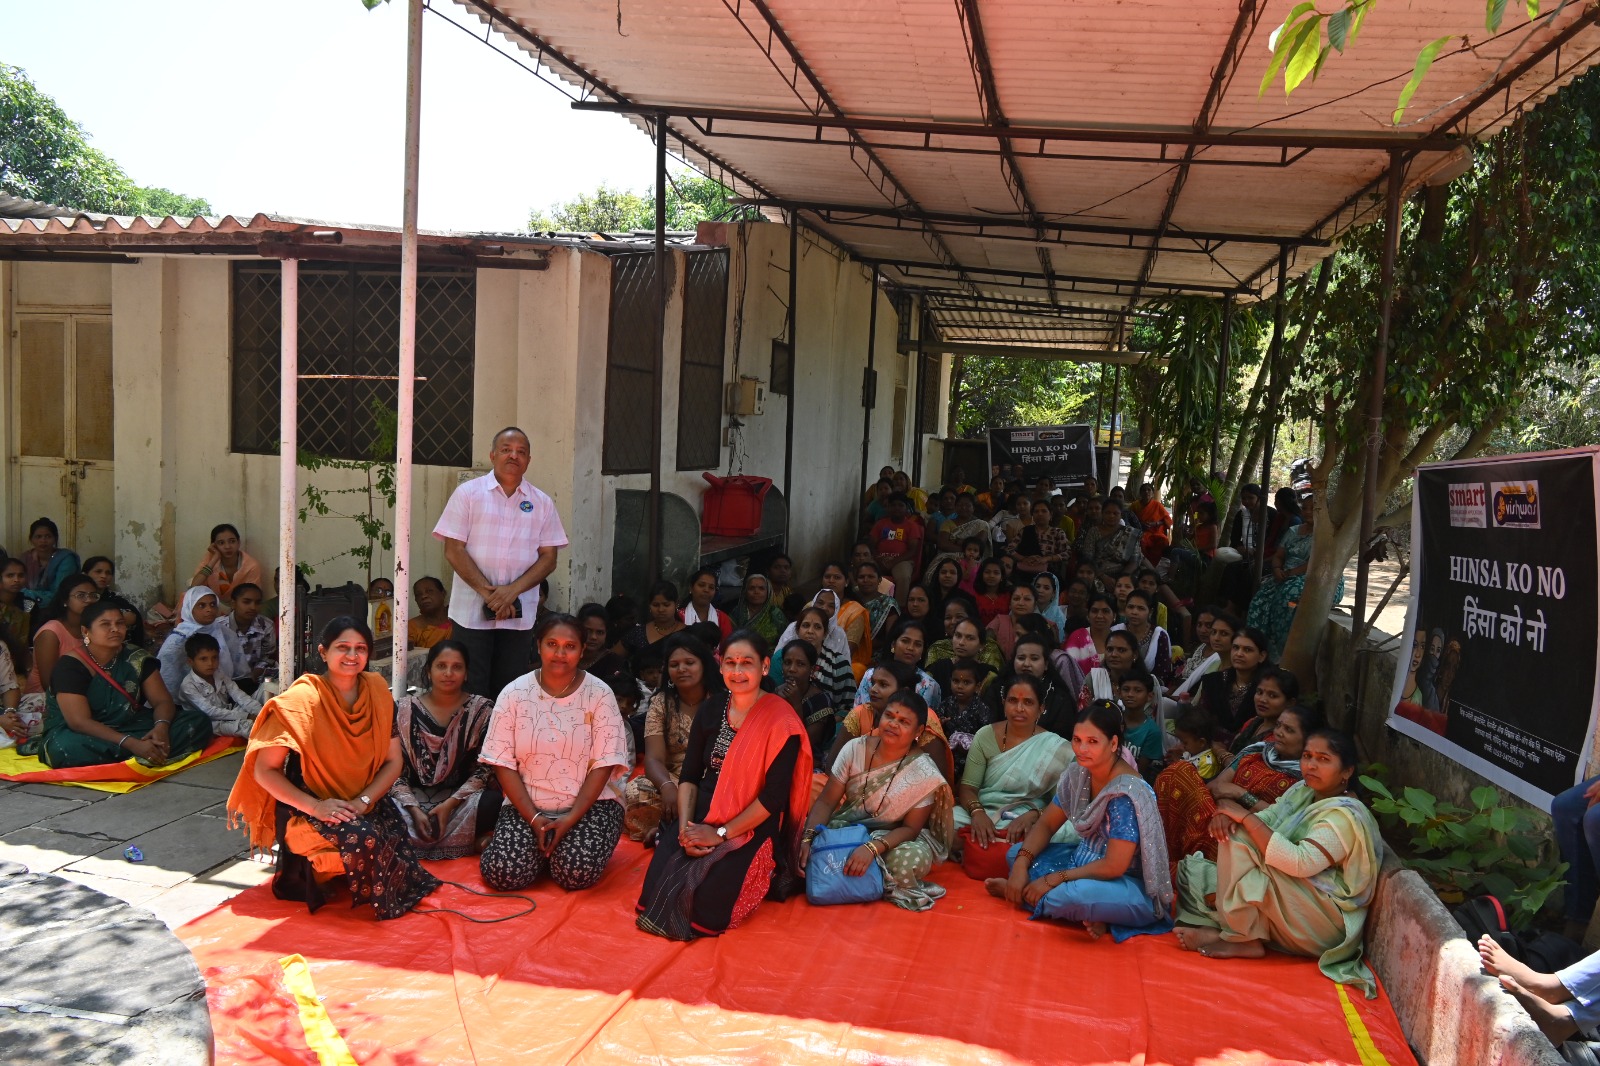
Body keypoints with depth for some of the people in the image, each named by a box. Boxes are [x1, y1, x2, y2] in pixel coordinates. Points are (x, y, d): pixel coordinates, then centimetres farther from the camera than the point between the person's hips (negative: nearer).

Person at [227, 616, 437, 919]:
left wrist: (364, 800, -13)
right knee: (362, 838, -33)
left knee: (394, 835, -23)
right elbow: (264, 770, -13)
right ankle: (314, 873, -2)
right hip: (306, 813, -5)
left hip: (362, 806, 5)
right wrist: (316, 806, -23)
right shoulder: (302, 699, -14)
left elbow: (394, 760, 4)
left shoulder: (377, 691, 0)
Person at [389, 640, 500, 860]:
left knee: (495, 803, -32)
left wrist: (451, 804, -15)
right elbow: (395, 769, -1)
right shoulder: (405, 710, 3)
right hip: (413, 798, 0)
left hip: (462, 798, 0)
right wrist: (414, 809, -16)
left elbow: (484, 769, -3)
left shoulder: (482, 711, 1)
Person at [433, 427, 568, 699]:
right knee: (470, 692, 0)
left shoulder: (542, 503, 8)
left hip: (520, 615, 2)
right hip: (471, 612, -2)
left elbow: (548, 558, 3)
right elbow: (453, 551, -3)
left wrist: (512, 590, -12)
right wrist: (487, 592, -13)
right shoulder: (468, 493, 3)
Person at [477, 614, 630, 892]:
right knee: (504, 873, -23)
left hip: (590, 803, -1)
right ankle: (544, 848, 10)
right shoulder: (514, 693, -2)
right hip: (526, 805, 1)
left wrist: (570, 819, -17)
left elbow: (603, 764, -8)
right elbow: (503, 764, -3)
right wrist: (534, 819, -14)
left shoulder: (599, 694, -5)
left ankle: (563, 847, 9)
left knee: (578, 872, -26)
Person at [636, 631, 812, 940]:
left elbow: (774, 796, -14)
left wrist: (721, 834, -15)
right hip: (701, 818, 4)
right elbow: (689, 775, 7)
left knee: (706, 902, -23)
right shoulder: (709, 712, 7)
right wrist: (685, 827, -9)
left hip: (751, 829, -4)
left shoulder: (781, 723, -10)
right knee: (657, 887, -19)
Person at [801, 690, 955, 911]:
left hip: (892, 838, -2)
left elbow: (910, 828, -16)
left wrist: (872, 848, -34)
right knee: (811, 849, -26)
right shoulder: (855, 748, -10)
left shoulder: (924, 774, -17)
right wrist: (808, 838, -25)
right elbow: (826, 802, -8)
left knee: (914, 860, -35)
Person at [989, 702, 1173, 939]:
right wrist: (1021, 865, -11)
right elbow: (1046, 824, 6)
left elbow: (1113, 866, -25)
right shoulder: (1078, 773, -2)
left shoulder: (1126, 792, -26)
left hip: (1132, 886, -9)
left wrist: (1053, 879, -18)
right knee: (1016, 853, 0)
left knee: (1072, 895, -39)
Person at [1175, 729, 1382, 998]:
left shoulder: (1346, 815, -18)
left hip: (1323, 923, -9)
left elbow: (1300, 863, -31)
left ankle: (1244, 940, -15)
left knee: (1239, 839, -24)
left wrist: (1246, 817, -27)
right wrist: (1227, 815, -18)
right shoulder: (1302, 792, 8)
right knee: (1192, 869, 5)